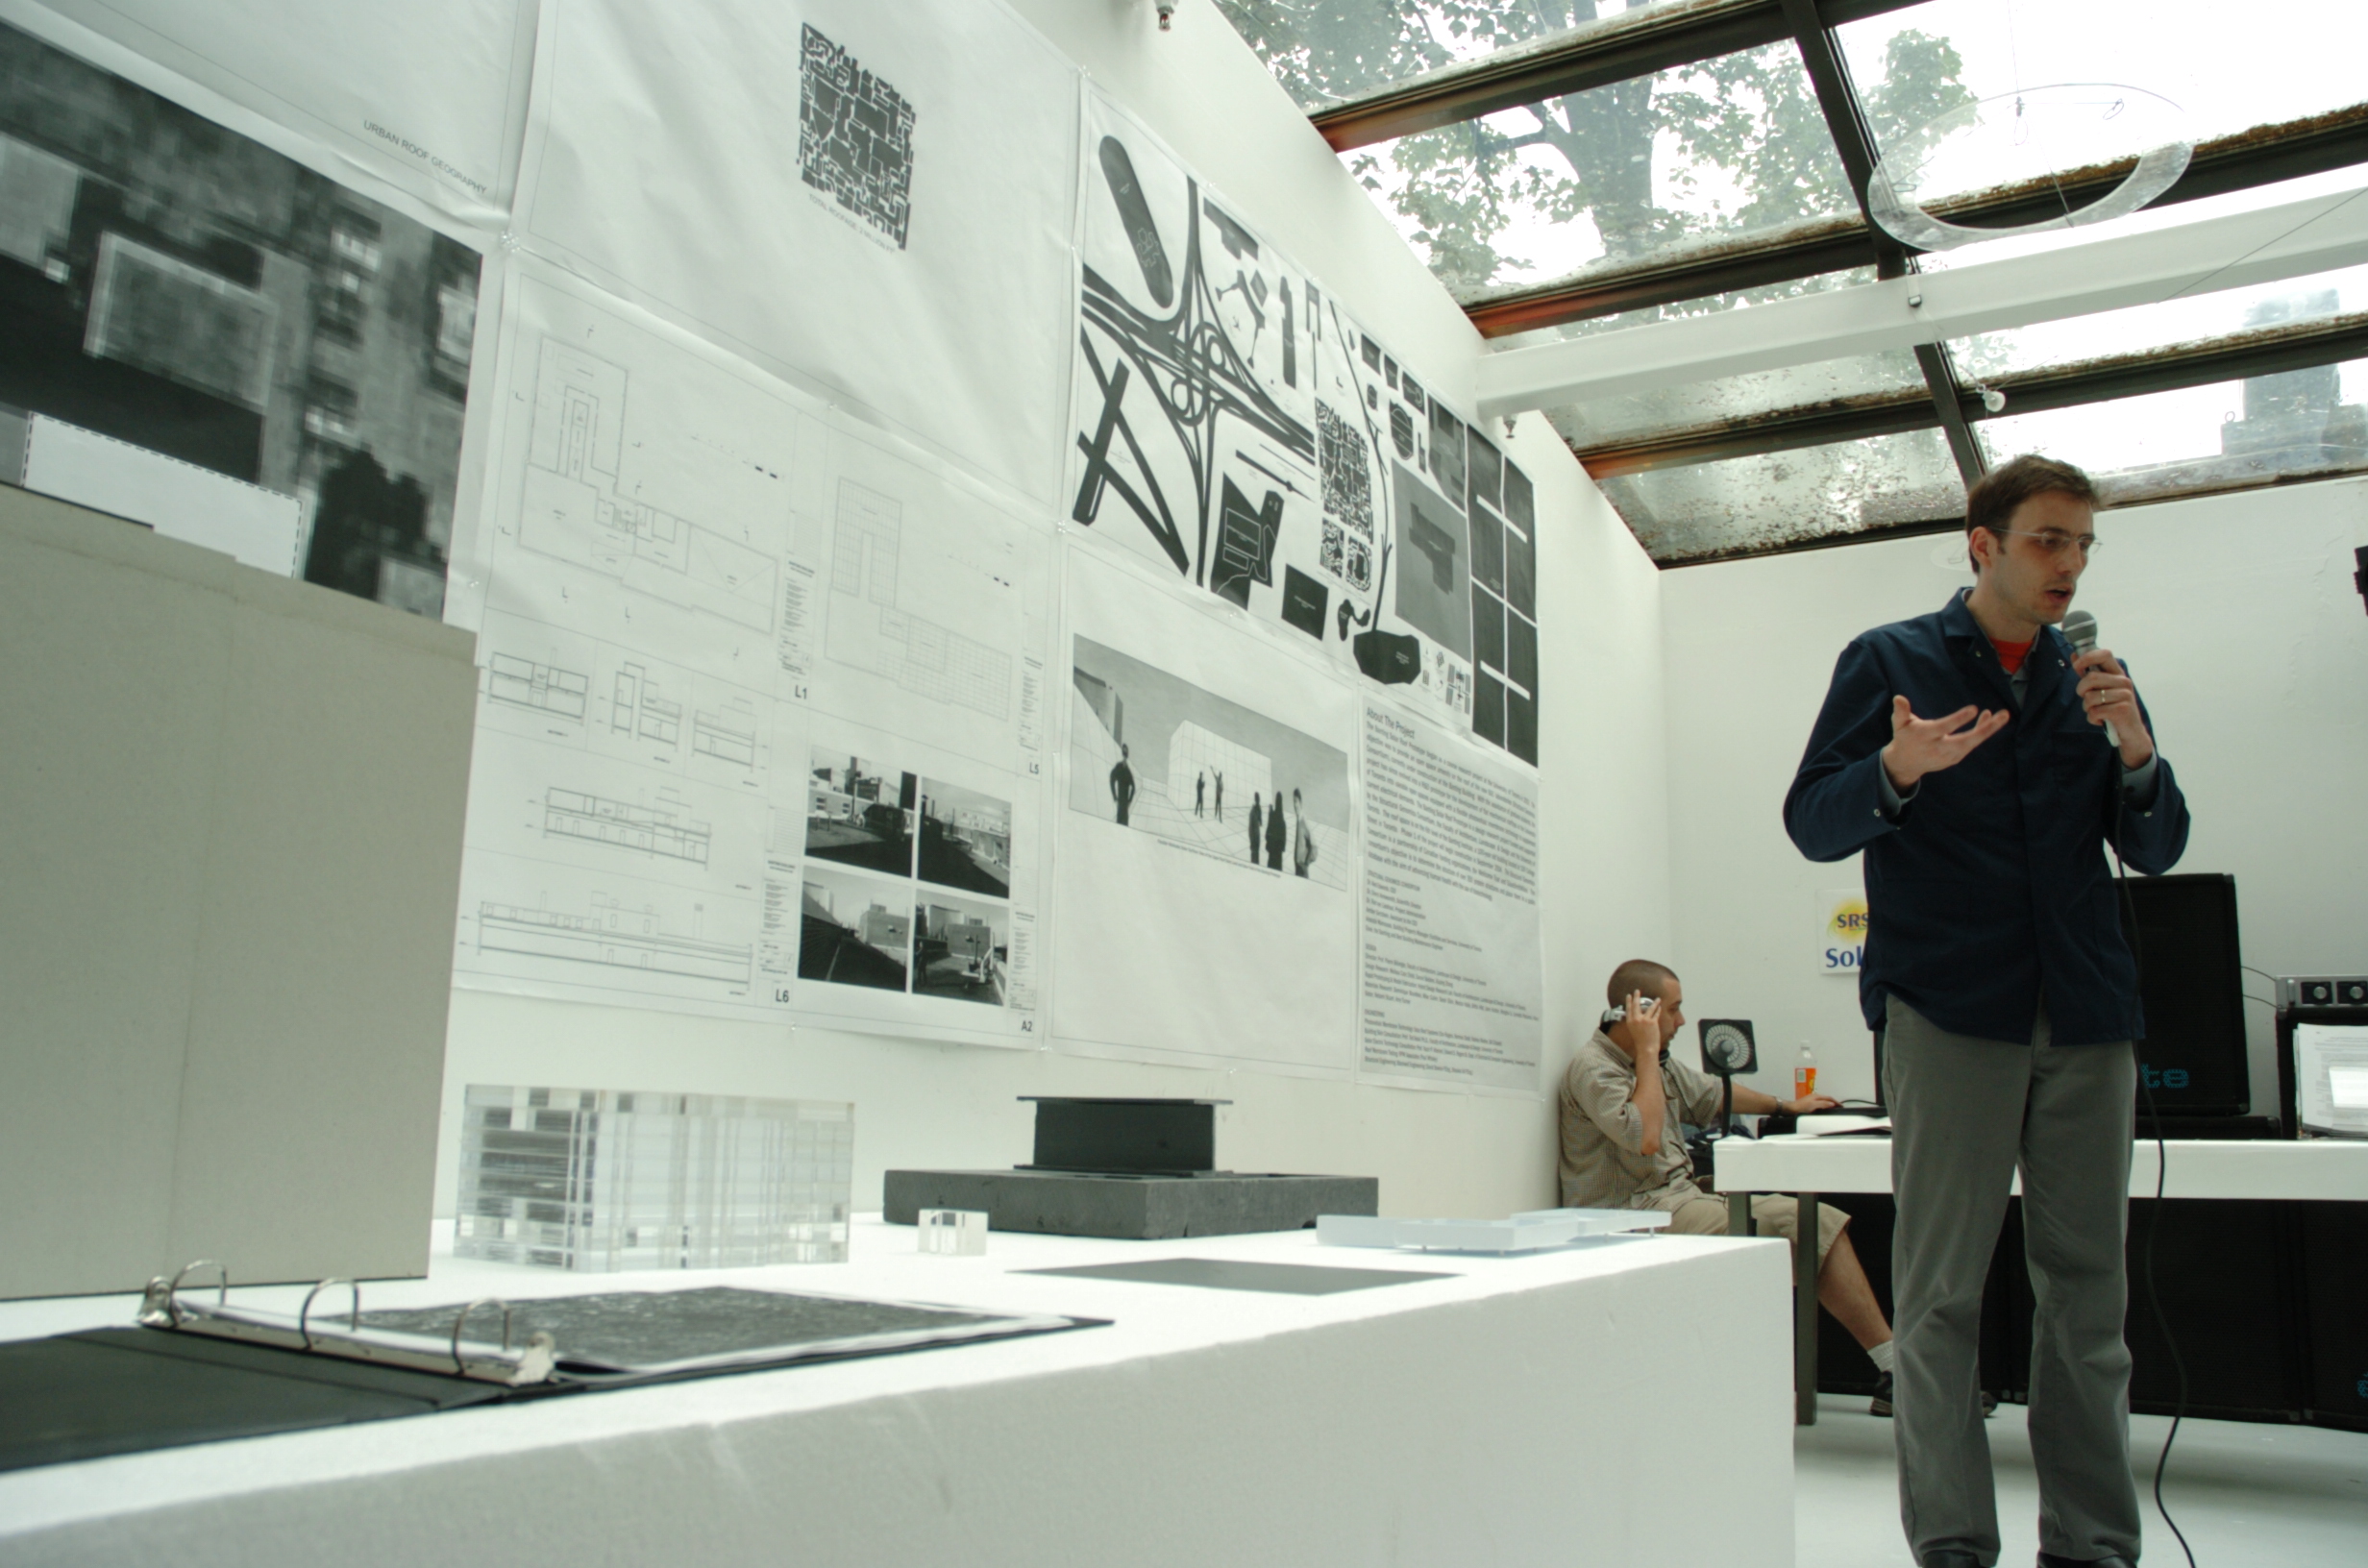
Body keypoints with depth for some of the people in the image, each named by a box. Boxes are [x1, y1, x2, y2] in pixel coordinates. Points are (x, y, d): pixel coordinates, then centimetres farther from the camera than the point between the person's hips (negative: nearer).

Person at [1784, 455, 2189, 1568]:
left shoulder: (2092, 676, 17)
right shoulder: (1890, 661, 5)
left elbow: (2157, 848, 15)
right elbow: (1812, 825, -1)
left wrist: (2135, 749, -5)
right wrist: (1897, 769, -21)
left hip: (2085, 1014, 4)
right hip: (1949, 1006, -4)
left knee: (2088, 1288, 7)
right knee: (1941, 1292, -4)